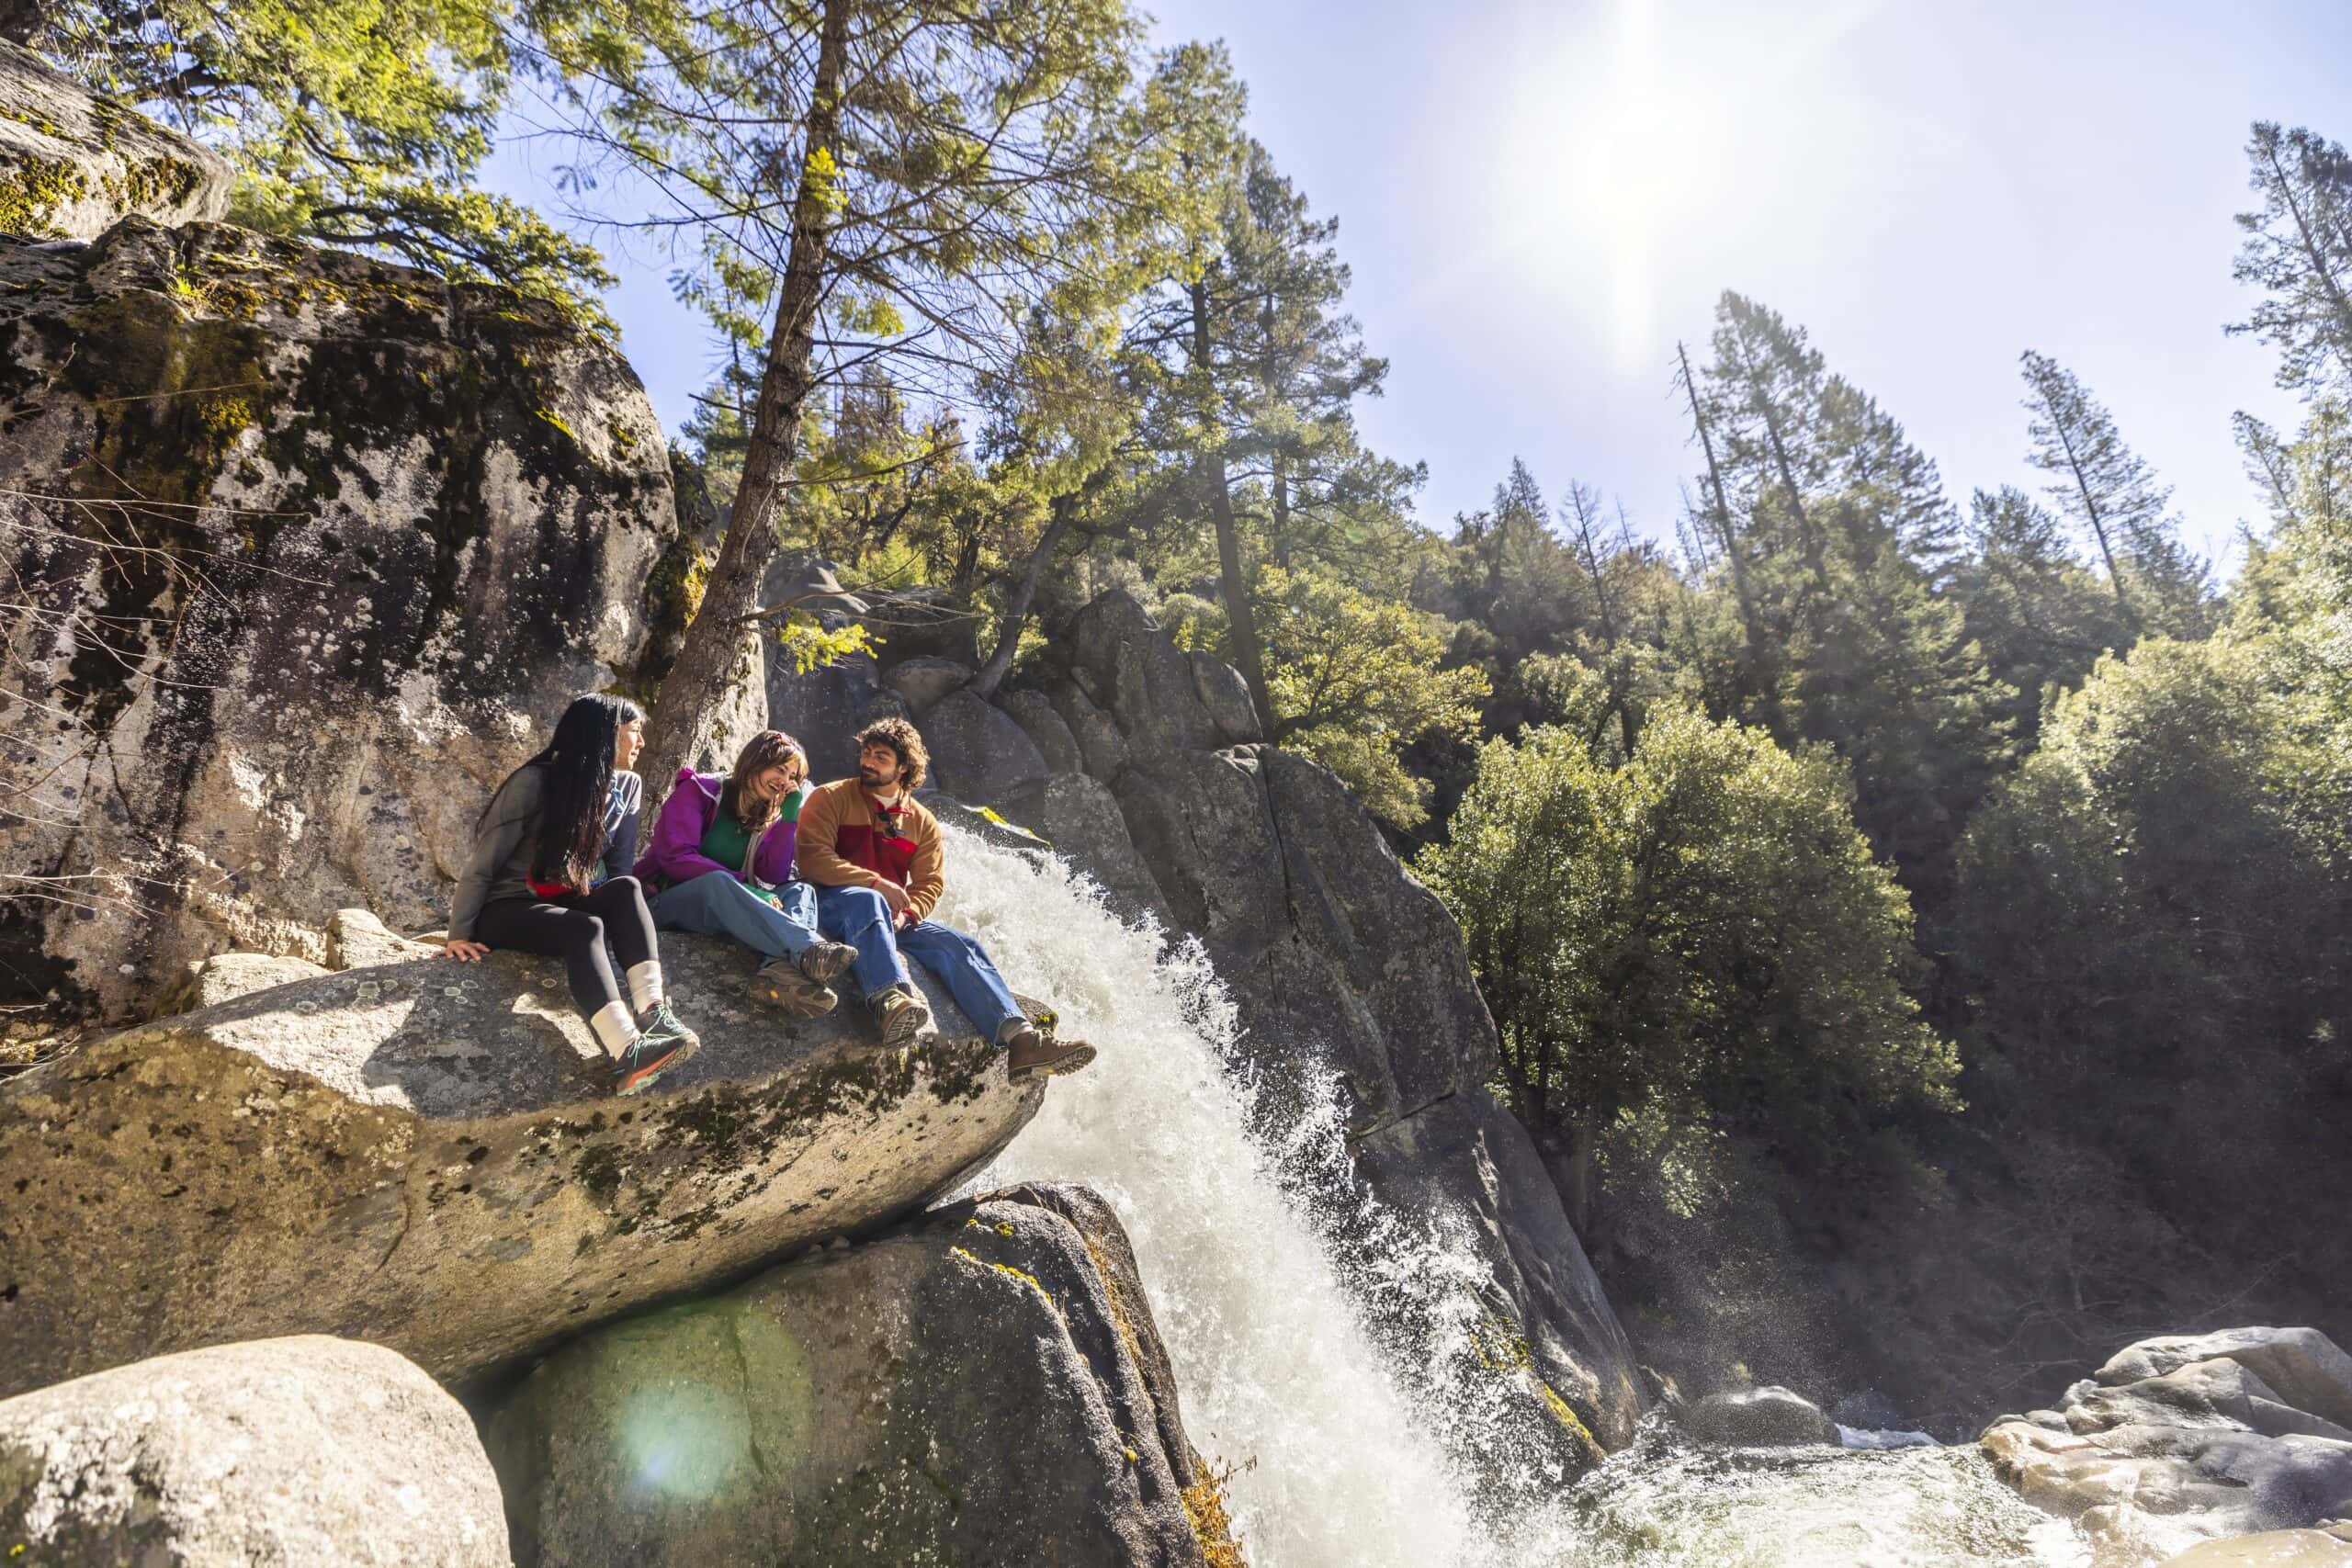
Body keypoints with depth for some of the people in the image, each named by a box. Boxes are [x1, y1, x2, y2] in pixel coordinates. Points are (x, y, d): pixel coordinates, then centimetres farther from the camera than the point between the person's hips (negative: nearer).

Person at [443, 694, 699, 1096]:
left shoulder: (628, 786, 1)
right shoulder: (534, 782, -14)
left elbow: (618, 865, 6)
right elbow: (483, 863, -11)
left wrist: (627, 910, -10)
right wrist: (460, 935, -12)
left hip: (567, 903, 5)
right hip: (506, 909, -5)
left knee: (627, 888, -27)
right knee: (585, 929, -35)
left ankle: (654, 1014, -42)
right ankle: (629, 1055, -53)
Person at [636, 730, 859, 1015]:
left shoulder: (768, 815, 12)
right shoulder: (699, 791, -2)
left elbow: (774, 878, -2)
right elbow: (675, 857, -16)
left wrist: (789, 814, -6)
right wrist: (744, 887, -27)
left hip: (726, 912, 5)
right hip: (669, 901, -5)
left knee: (801, 890, -20)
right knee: (718, 881, -37)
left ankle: (782, 967, -55)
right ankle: (808, 949, -58)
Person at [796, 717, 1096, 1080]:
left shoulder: (922, 822, 17)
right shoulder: (830, 798, 6)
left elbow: (930, 883, 11)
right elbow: (813, 859, -8)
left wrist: (905, 912, -13)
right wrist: (876, 883, -19)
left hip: (894, 916, 4)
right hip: (832, 904, -4)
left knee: (958, 945, -19)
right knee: (867, 901, -39)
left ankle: (1019, 1039, -34)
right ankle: (891, 1004, -65)